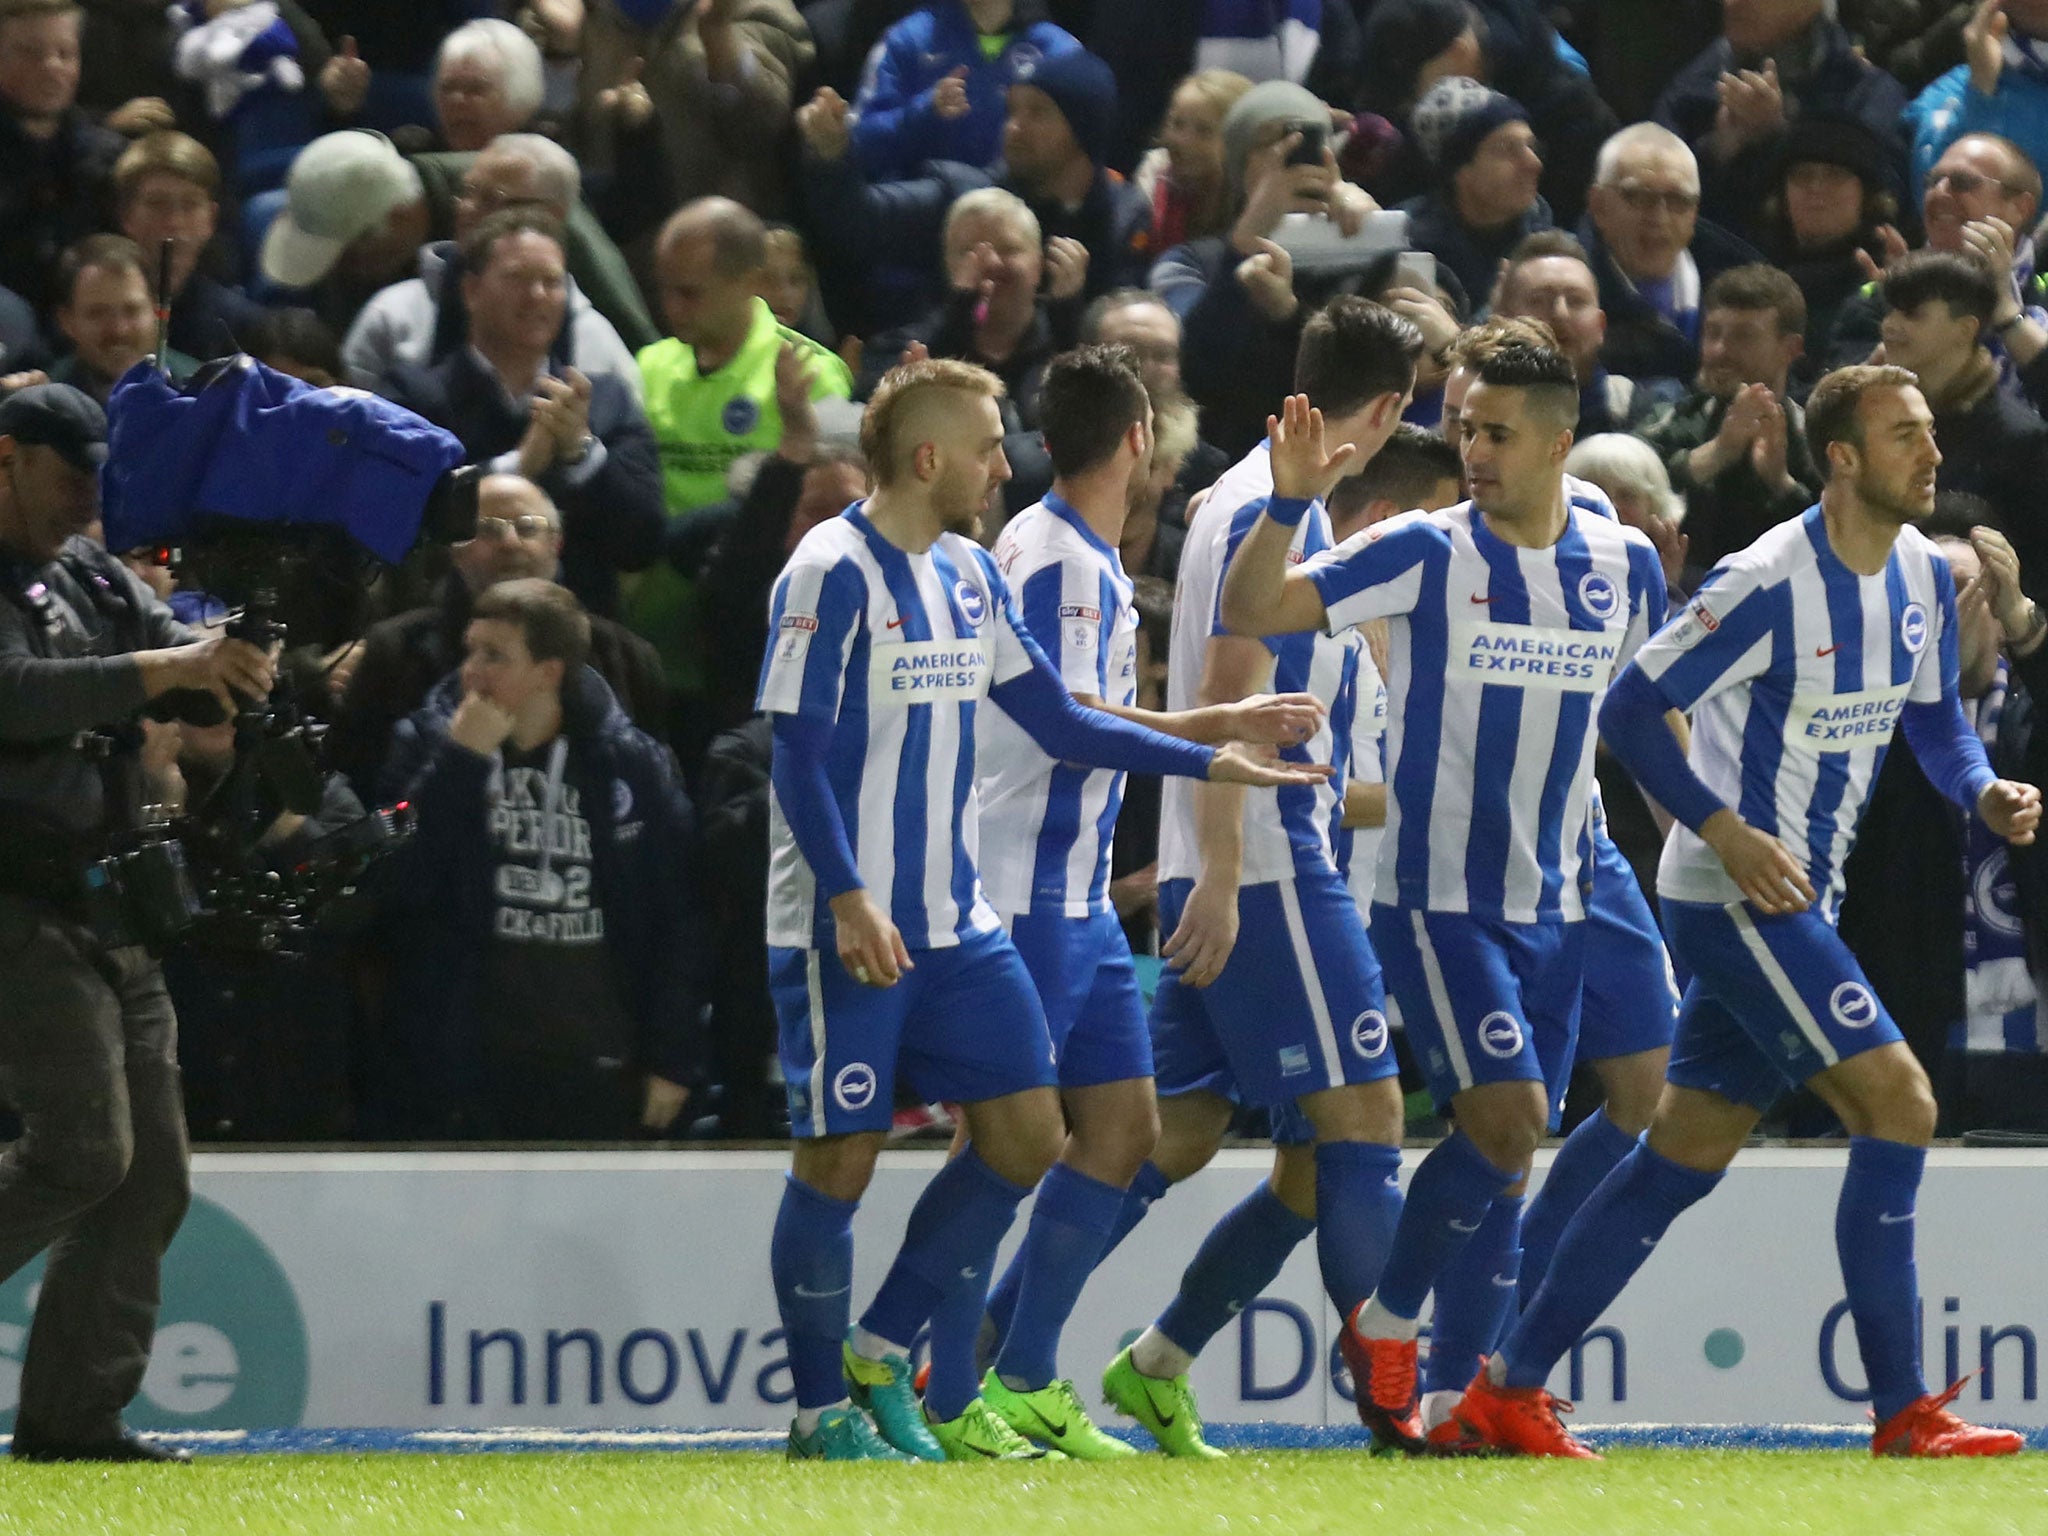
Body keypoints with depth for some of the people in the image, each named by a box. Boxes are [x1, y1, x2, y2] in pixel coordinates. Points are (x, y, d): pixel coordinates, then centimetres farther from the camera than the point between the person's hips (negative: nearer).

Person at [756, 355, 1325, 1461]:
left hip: (955, 923, 8)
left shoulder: (970, 574, 13)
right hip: (843, 928, -8)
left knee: (1025, 1137, 2)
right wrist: (850, 902, -23)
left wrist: (1211, 760, 15)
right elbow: (798, 757, -15)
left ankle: (880, 1356, 14)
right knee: (841, 1156, -4)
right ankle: (823, 1409, 8)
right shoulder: (832, 573, -11)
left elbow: (1058, 721, 19)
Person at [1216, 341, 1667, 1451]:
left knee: (1507, 1150, 5)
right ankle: (1382, 1328, 1)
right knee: (1506, 1122, -17)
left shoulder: (1622, 563, 4)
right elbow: (1250, 612, -14)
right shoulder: (1428, 553, -8)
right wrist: (1289, 499, -28)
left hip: (1555, 904, 5)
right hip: (1436, 897, -5)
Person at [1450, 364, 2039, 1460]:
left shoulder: (1923, 578, 6)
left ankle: (1507, 1390, 13)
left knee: (1686, 1153, 9)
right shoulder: (1769, 583, -19)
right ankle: (1903, 1413, -10)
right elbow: (1631, 709, -16)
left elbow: (1934, 721, 20)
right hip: (1732, 899, -9)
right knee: (1898, 1102, -14)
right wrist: (1727, 832, -24)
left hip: (1799, 898, 9)